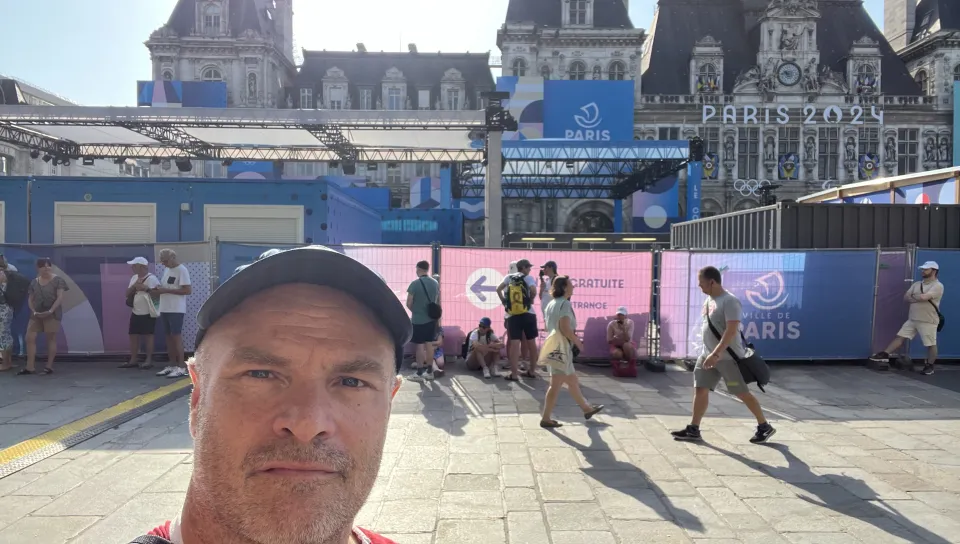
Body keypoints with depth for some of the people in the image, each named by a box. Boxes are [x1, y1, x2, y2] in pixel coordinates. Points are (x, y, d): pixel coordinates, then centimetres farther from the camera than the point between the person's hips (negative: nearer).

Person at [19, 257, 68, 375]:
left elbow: (60, 297, -11)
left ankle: (49, 366, 5)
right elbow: (30, 299, 11)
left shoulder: (58, 280, -4)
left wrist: (50, 311, -21)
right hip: (36, 314, 5)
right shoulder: (34, 282, 11)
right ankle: (30, 367, 6)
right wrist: (34, 311, -6)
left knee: (51, 339, -1)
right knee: (30, 338, 0)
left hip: (52, 314, -5)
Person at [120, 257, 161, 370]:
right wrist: (134, 286, -7)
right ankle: (133, 360, 16)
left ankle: (149, 360, 5)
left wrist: (146, 288, -22)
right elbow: (127, 294, 10)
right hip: (135, 312, 8)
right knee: (133, 335, 8)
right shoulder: (134, 278, 13)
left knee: (148, 335, -2)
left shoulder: (151, 278, -11)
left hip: (147, 313, -8)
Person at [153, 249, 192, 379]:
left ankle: (181, 367, -4)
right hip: (164, 309, 8)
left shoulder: (182, 270, -11)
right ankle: (173, 365, 17)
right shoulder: (167, 270, 15)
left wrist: (166, 290, -18)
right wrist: (157, 290, 1)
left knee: (177, 337, -7)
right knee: (169, 337, 10)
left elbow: (188, 290, -18)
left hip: (176, 310, -8)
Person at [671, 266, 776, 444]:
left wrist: (716, 354, -32)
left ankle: (765, 427, 22)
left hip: (728, 358, -8)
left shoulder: (730, 301, -19)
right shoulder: (709, 300, 9)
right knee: (700, 390, 4)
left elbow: (731, 331, -27)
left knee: (743, 393, 4)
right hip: (708, 355, 8)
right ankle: (693, 430, 10)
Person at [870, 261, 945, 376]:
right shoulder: (916, 284, 12)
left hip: (928, 321, -6)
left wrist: (913, 296, -6)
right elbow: (906, 298, 5)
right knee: (900, 337, 3)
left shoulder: (938, 286, -12)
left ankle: (929, 366, 17)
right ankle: (885, 354, 2)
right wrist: (918, 298, -12)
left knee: (930, 345, 4)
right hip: (912, 319, 6)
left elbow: (923, 297, -26)